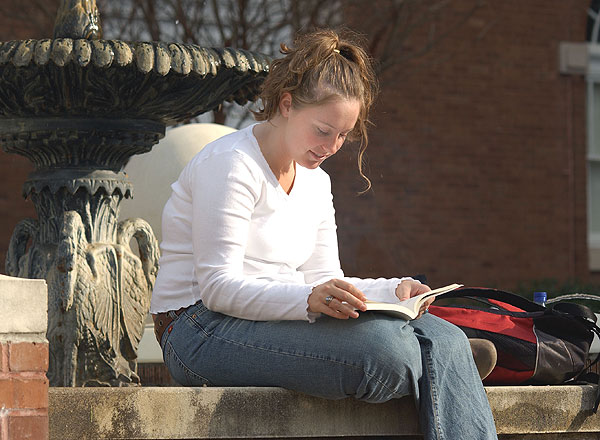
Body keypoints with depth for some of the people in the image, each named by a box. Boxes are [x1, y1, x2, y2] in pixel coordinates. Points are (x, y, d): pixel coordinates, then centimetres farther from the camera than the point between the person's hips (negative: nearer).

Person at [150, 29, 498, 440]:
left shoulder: (315, 181, 18)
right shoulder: (230, 163, -10)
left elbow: (323, 279, 17)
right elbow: (218, 287, -17)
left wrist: (393, 290, -3)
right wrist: (310, 299, -33)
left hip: (278, 320, 8)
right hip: (206, 331, -8)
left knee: (444, 338, -16)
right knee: (383, 345, -32)